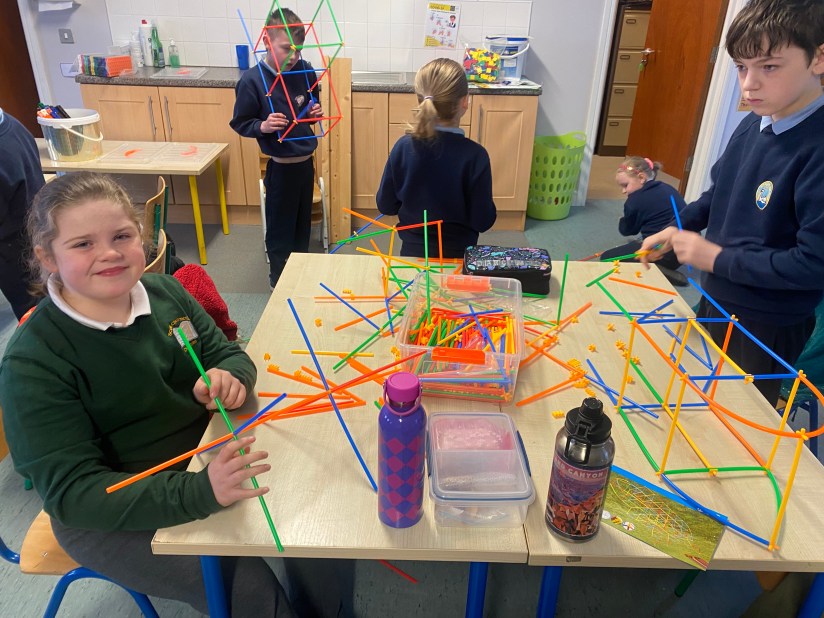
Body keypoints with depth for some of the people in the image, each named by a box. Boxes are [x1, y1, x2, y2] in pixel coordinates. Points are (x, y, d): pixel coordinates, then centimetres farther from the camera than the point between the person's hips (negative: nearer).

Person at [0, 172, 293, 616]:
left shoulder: (165, 292, -7)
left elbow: (227, 354, 4)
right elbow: (72, 492, -26)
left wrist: (229, 378, -24)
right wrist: (200, 492, -43)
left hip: (206, 457, 6)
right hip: (110, 518, -5)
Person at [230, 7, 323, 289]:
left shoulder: (305, 70, -3)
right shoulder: (252, 80, -16)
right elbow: (239, 123, -8)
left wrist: (316, 112, -6)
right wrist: (263, 126, -26)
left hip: (306, 161, 5)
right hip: (281, 167, -5)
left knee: (303, 226, 19)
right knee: (280, 231, 7)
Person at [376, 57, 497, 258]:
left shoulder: (403, 146, -14)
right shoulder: (474, 155, -21)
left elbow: (385, 205, -3)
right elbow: (483, 221, -16)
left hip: (413, 250, 2)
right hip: (457, 254, -2)